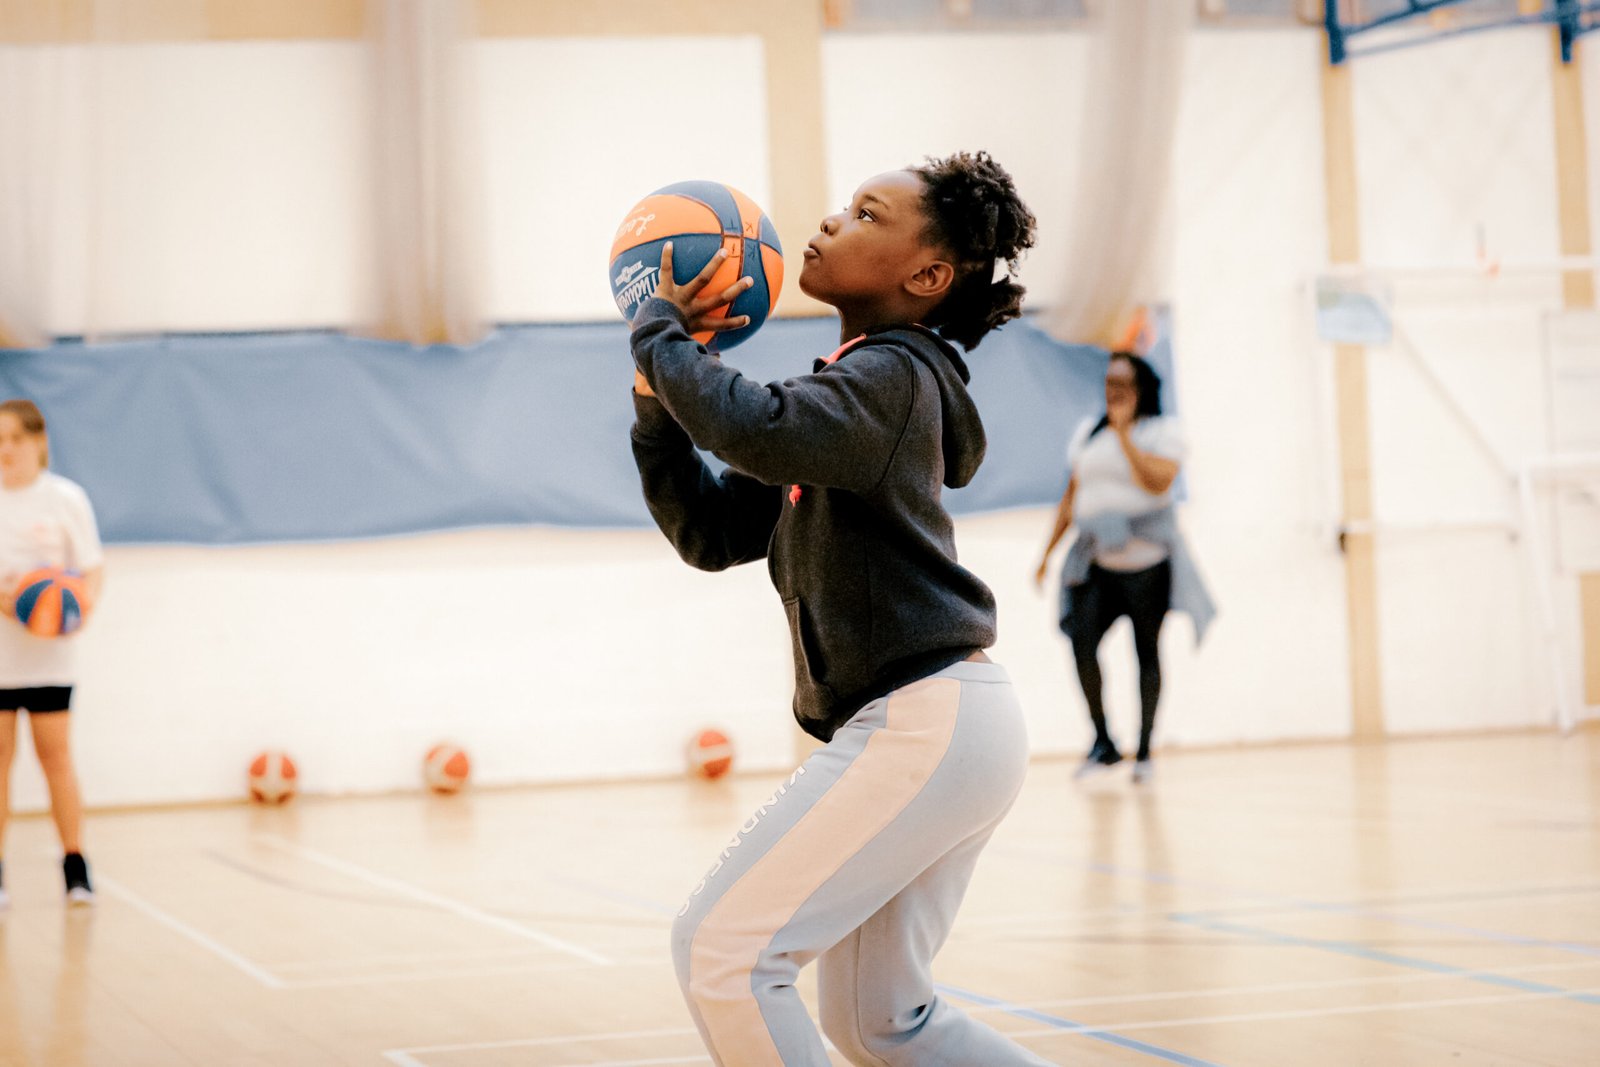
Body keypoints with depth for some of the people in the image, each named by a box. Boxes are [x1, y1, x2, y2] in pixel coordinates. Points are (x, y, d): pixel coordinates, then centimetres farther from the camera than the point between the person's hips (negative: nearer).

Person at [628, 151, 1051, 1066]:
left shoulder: (894, 374, -10)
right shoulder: (851, 392, 19)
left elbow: (756, 428, -29)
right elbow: (708, 530, 17)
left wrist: (659, 333, -12)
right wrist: (661, 393, 5)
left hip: (929, 723, -10)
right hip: (926, 727, 10)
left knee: (723, 947, -11)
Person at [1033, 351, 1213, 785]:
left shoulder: (1163, 430, 1)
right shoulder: (1088, 431, 14)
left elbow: (1158, 481, -17)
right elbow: (1072, 494, 19)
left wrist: (1124, 432, -14)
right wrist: (1048, 549, 15)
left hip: (1147, 558, -3)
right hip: (1097, 561, 3)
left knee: (1147, 650, 2)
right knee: (1081, 640, -15)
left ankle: (1144, 750, 11)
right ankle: (1103, 743, -4)